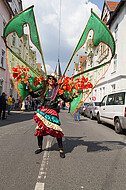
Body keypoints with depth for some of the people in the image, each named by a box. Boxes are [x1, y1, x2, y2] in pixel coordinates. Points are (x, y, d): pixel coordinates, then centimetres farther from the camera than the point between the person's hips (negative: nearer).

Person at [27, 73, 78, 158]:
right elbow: (34, 95, 12)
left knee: (57, 130, -11)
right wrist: (30, 88, 0)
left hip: (53, 111, -3)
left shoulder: (57, 90, 4)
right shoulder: (44, 89, 10)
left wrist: (72, 96, -9)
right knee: (40, 129, 5)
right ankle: (40, 147, 25)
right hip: (43, 109, 3)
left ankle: (61, 149, 2)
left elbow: (66, 99, 8)